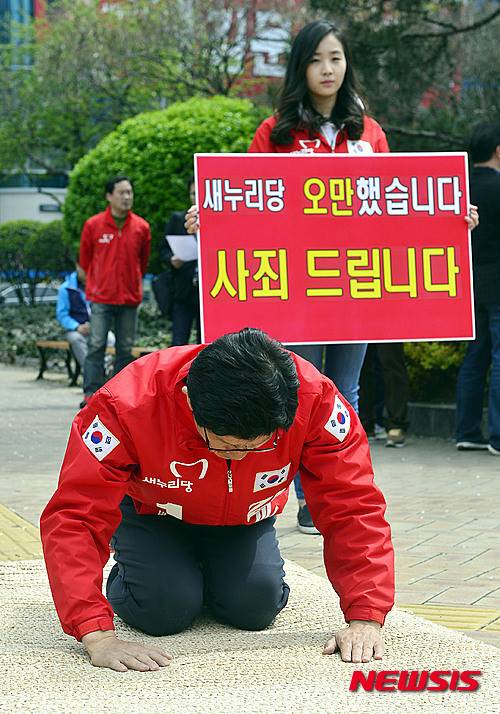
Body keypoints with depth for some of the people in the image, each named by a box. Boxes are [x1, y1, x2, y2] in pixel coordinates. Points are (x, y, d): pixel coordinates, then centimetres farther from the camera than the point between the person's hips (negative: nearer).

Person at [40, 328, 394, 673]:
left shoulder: (314, 399, -36)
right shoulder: (128, 405, -41)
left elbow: (354, 507, -30)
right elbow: (74, 517, -41)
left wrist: (365, 618, -39)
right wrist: (98, 636, -50)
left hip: (245, 521, 2)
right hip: (153, 515, -2)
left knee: (255, 606, -19)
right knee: (165, 609, -23)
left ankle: (208, 579, 17)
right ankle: (124, 580, 14)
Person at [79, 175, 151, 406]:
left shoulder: (141, 227, 2)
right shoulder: (93, 225, -2)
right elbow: (85, 259, 12)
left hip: (130, 298, 2)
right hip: (101, 298, -2)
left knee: (126, 348, 4)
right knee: (96, 346, -6)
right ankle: (91, 393, -3)